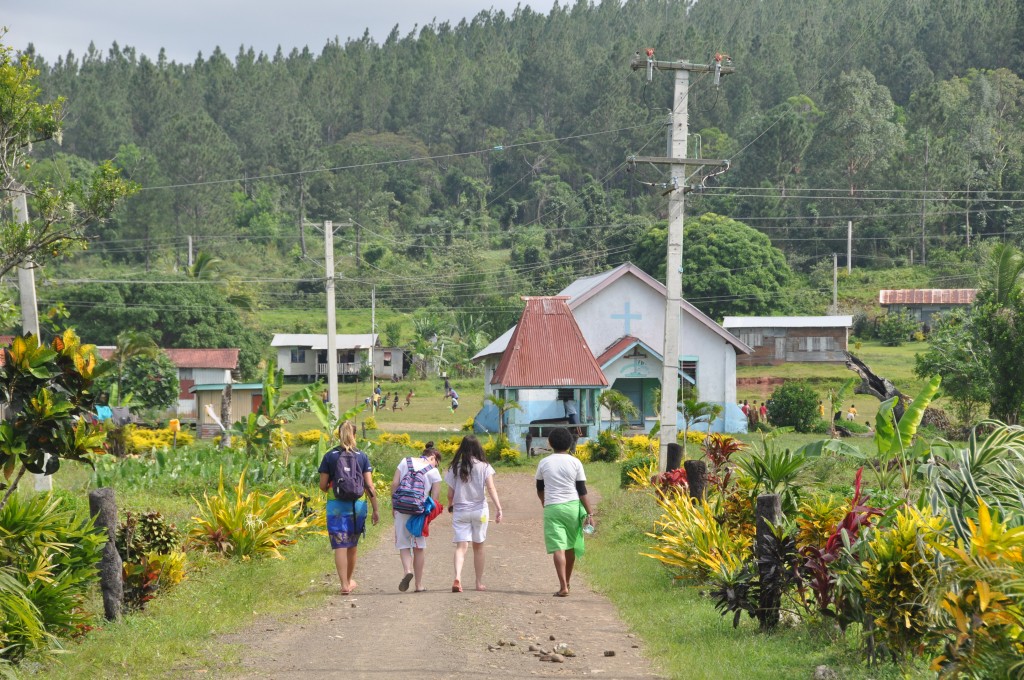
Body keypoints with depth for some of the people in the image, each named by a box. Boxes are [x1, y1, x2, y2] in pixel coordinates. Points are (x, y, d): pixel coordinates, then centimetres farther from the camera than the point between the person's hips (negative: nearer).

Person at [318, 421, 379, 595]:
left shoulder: (330, 456, -2)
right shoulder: (362, 457, 0)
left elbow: (323, 485, -1)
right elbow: (369, 486, -4)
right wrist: (375, 510, 2)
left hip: (336, 505, -2)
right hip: (357, 505, 2)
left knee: (340, 546, -2)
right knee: (352, 545, 17)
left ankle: (345, 584, -11)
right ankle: (349, 579, 32)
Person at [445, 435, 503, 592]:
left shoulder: (455, 468, 1)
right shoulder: (484, 467, -2)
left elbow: (450, 494, 3)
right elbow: (491, 488, -13)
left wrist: (450, 506, 22)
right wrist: (498, 507, -17)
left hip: (460, 512, 0)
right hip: (479, 510, 0)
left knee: (461, 546, -5)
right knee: (478, 547, 14)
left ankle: (457, 577, -29)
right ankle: (479, 583, 19)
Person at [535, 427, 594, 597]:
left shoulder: (544, 463, 1)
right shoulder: (575, 462, -2)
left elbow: (539, 489, 14)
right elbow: (582, 491, -3)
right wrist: (590, 513, 1)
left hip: (552, 508, -1)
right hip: (572, 506, 1)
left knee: (558, 547, -6)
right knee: (571, 546, 17)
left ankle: (563, 587, -18)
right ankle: (567, 582, 30)